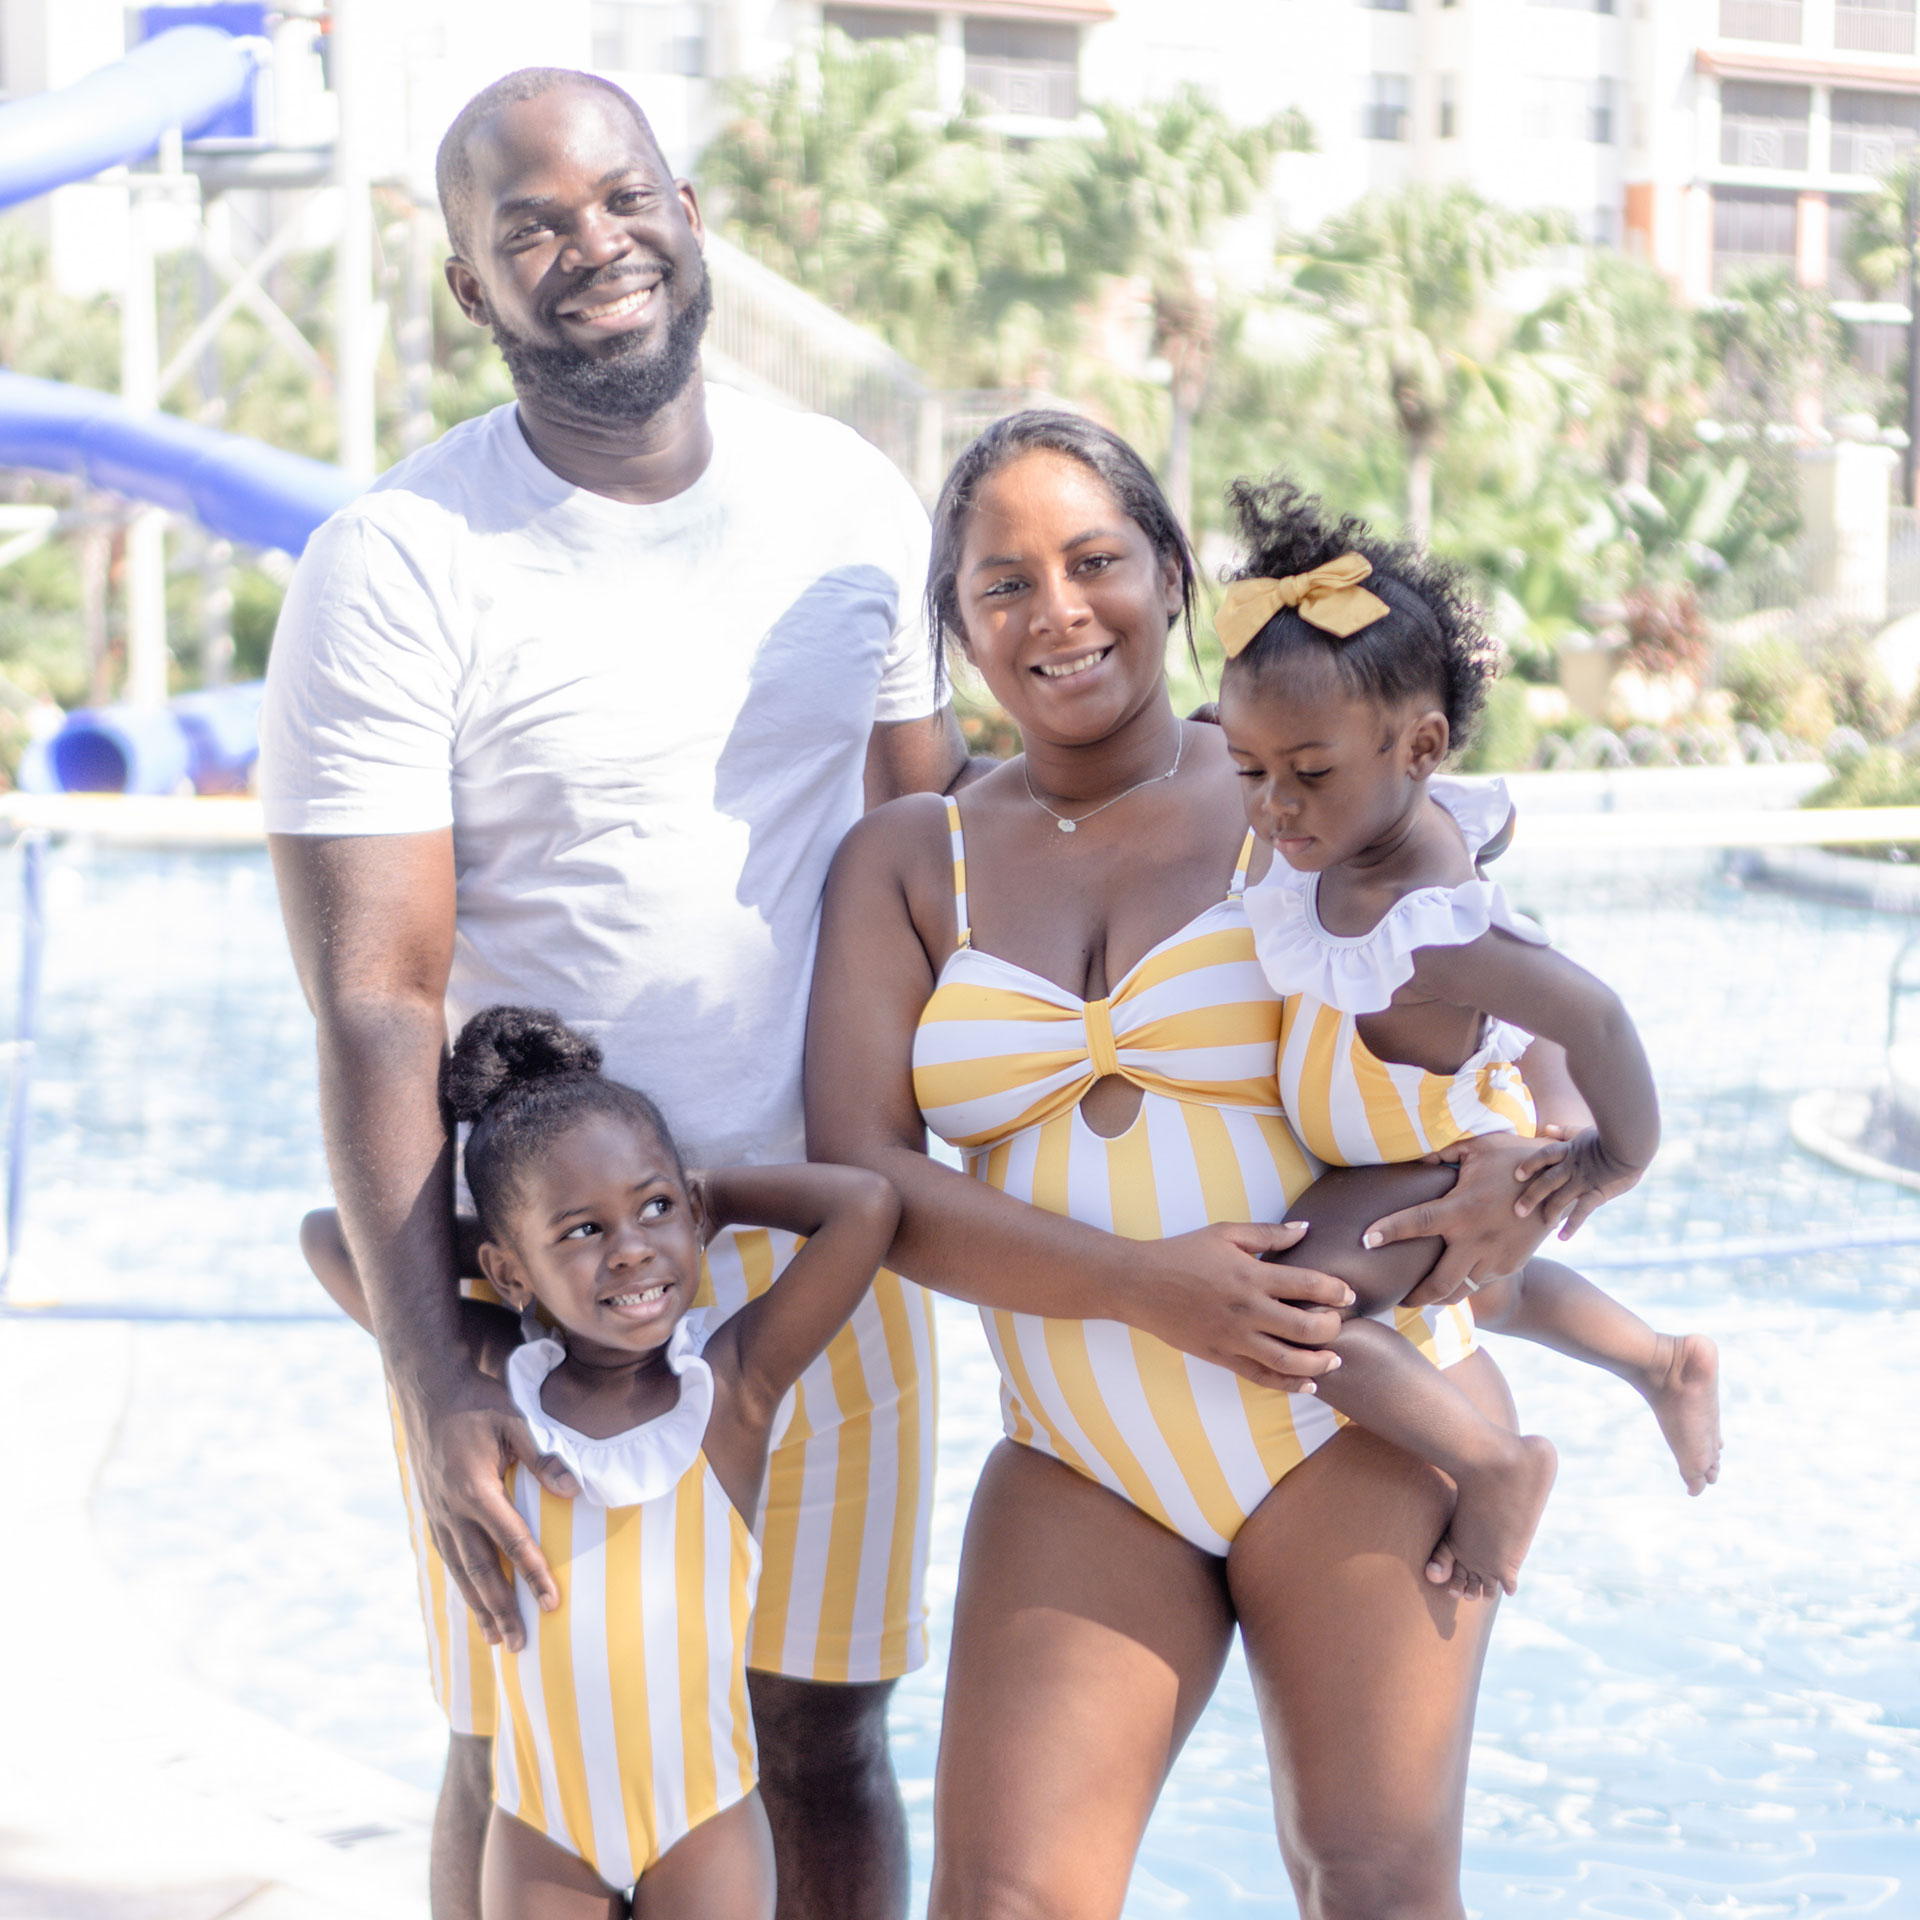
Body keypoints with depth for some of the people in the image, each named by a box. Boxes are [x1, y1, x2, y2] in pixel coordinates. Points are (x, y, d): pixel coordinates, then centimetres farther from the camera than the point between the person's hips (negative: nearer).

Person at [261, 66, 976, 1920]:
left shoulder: (849, 499, 2)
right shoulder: (397, 566, -12)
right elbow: (375, 1002, -16)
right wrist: (428, 1373, -22)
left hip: (821, 1235, 4)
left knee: (824, 1736, 11)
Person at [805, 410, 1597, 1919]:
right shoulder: (908, 862, 7)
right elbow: (858, 1168, -4)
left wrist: (1528, 1162, -19)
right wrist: (1145, 1286, -18)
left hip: (1357, 1426, -2)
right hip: (1084, 1469, 2)